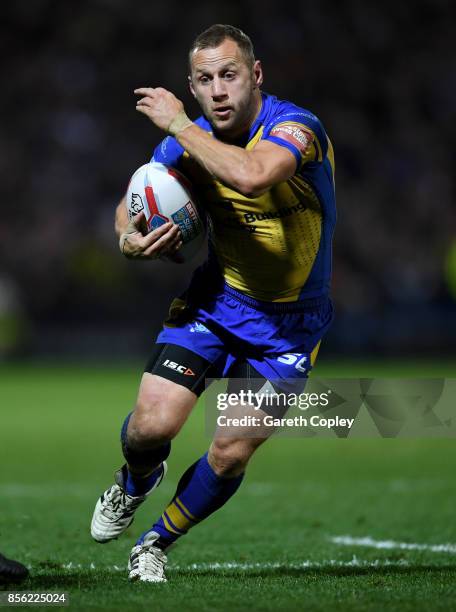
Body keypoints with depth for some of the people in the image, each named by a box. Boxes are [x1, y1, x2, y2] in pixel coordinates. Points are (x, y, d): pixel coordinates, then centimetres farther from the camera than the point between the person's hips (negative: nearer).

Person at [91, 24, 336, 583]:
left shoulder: (295, 127, -23)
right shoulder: (186, 143, -7)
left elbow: (250, 176, -46)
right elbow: (130, 206, 9)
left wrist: (177, 123, -33)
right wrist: (131, 240, -16)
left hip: (289, 322, -3)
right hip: (215, 300, 3)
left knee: (231, 455, -6)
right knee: (151, 425, -13)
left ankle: (157, 543, 21)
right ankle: (134, 484, 25)